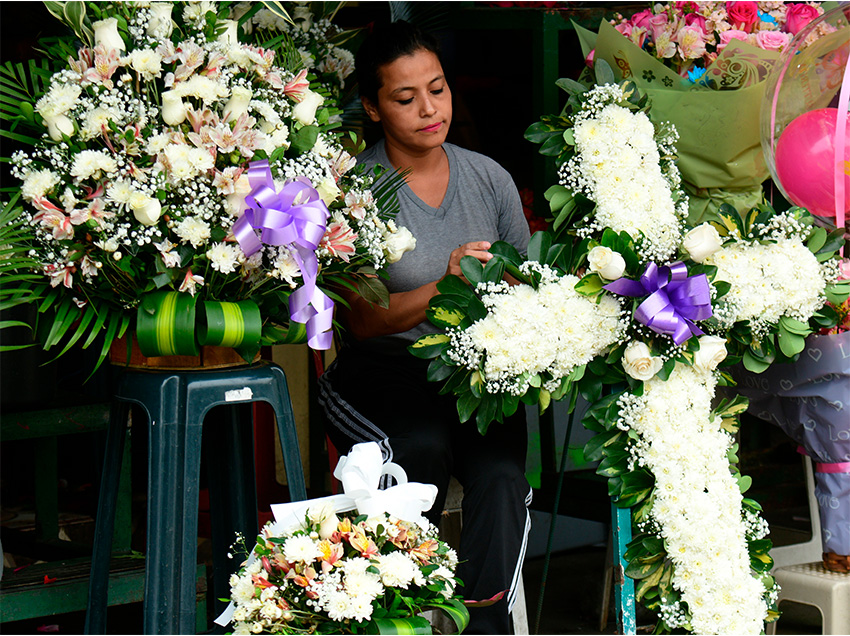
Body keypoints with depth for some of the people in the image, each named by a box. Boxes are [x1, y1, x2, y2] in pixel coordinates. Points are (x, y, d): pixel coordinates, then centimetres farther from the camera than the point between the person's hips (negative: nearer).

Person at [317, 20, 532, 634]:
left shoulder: (489, 177, 10)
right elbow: (362, 321, -8)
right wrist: (444, 286, -22)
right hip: (381, 373, -3)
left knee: (501, 472, -29)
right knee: (422, 446, -36)